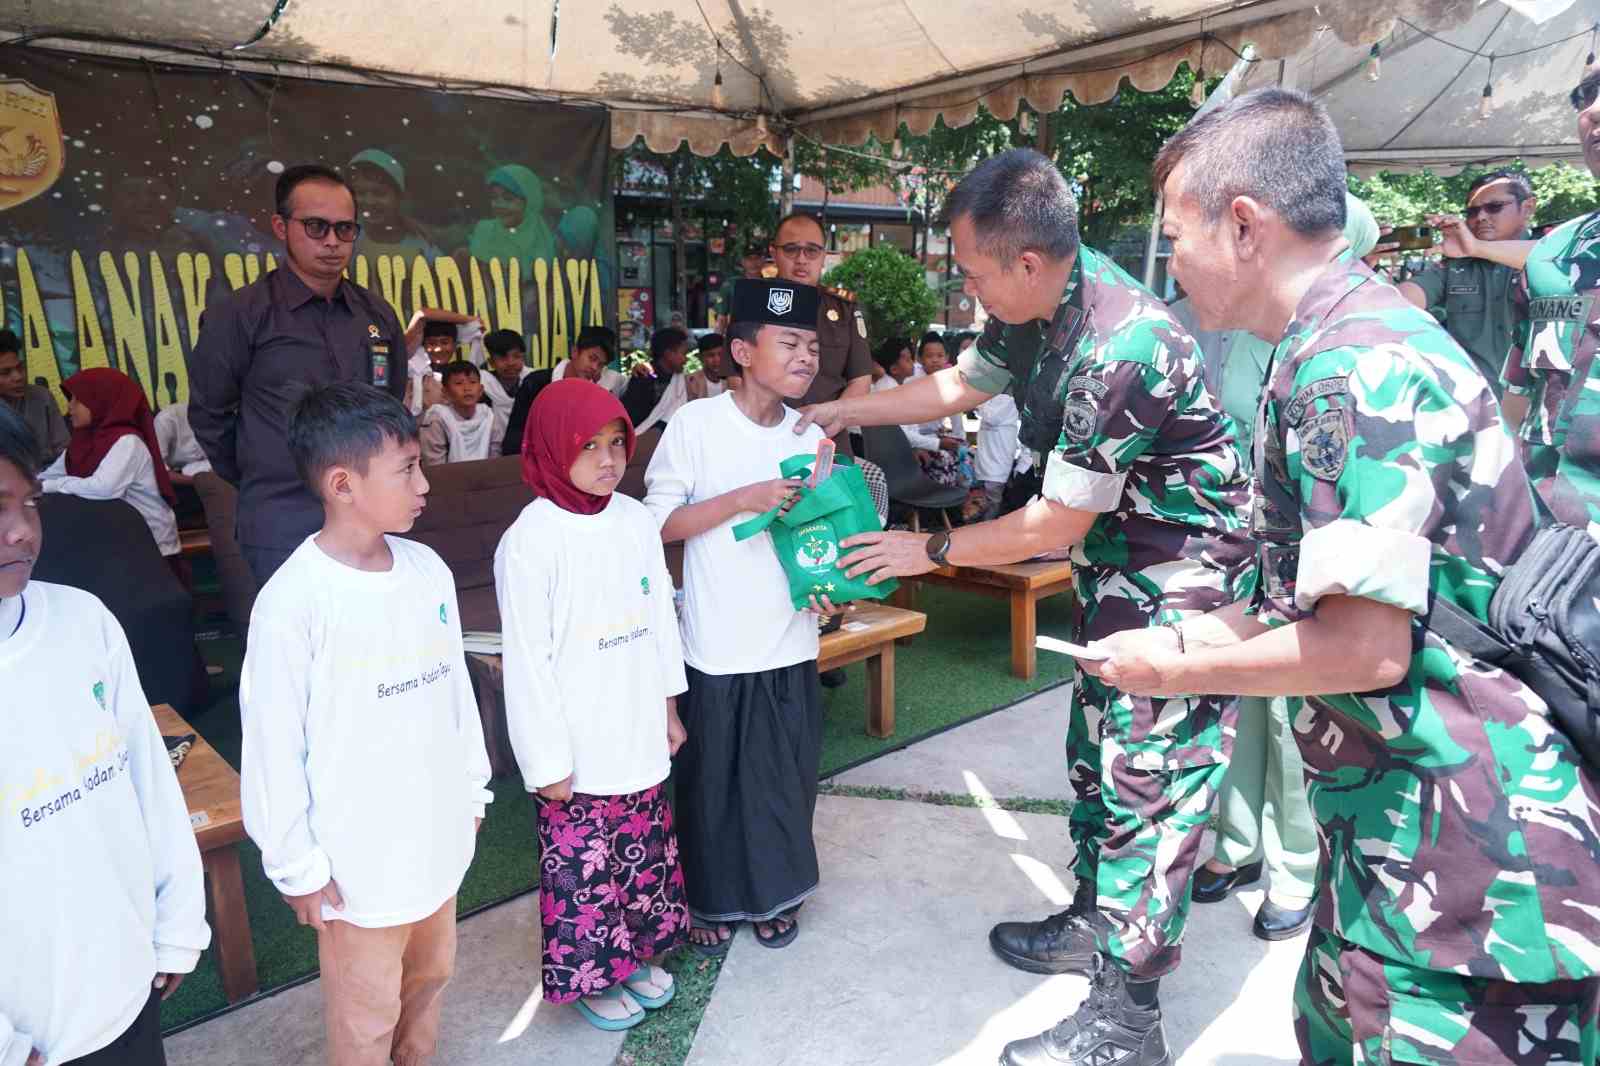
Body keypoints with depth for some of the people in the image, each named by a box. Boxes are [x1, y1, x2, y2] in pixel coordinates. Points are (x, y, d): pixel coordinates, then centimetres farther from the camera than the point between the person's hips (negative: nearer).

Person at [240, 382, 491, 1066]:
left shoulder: (428, 570, -3)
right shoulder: (293, 601, -22)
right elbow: (273, 745, -16)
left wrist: (473, 788, 13)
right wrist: (296, 866, -10)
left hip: (437, 834, 6)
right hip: (359, 856, -6)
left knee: (430, 972, 25)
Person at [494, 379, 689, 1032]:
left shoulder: (636, 520, 0)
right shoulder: (530, 541, -18)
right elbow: (527, 660, -15)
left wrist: (669, 706, 13)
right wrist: (548, 762, -12)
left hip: (638, 737, 6)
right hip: (579, 747, -6)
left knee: (643, 850, 20)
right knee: (583, 862, 10)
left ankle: (635, 954, 43)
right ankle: (589, 975, 34)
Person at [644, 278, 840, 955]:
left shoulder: (810, 436, 4)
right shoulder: (696, 424, -10)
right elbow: (657, 524, -9)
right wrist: (743, 499, -20)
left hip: (790, 645, 4)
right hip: (718, 647, -4)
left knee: (787, 778, 14)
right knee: (713, 780, 11)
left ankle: (775, 894, 36)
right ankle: (712, 902, 33)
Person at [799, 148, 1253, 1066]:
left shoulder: (1117, 348, -31)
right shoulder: (1039, 307, -3)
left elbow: (1056, 525, -23)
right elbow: (961, 384, 15)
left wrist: (930, 552, -12)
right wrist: (844, 411, 14)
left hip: (1183, 576, -9)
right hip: (1119, 565, 9)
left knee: (1147, 783, -2)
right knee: (1096, 753, 19)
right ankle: (1094, 921, 39)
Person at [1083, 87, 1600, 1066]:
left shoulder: (1349, 367, -22)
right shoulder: (1364, 336, 11)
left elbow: (1368, 648, -25)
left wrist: (1179, 671, -10)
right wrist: (1201, 635, 12)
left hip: (1460, 844, -10)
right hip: (1398, 814, 10)